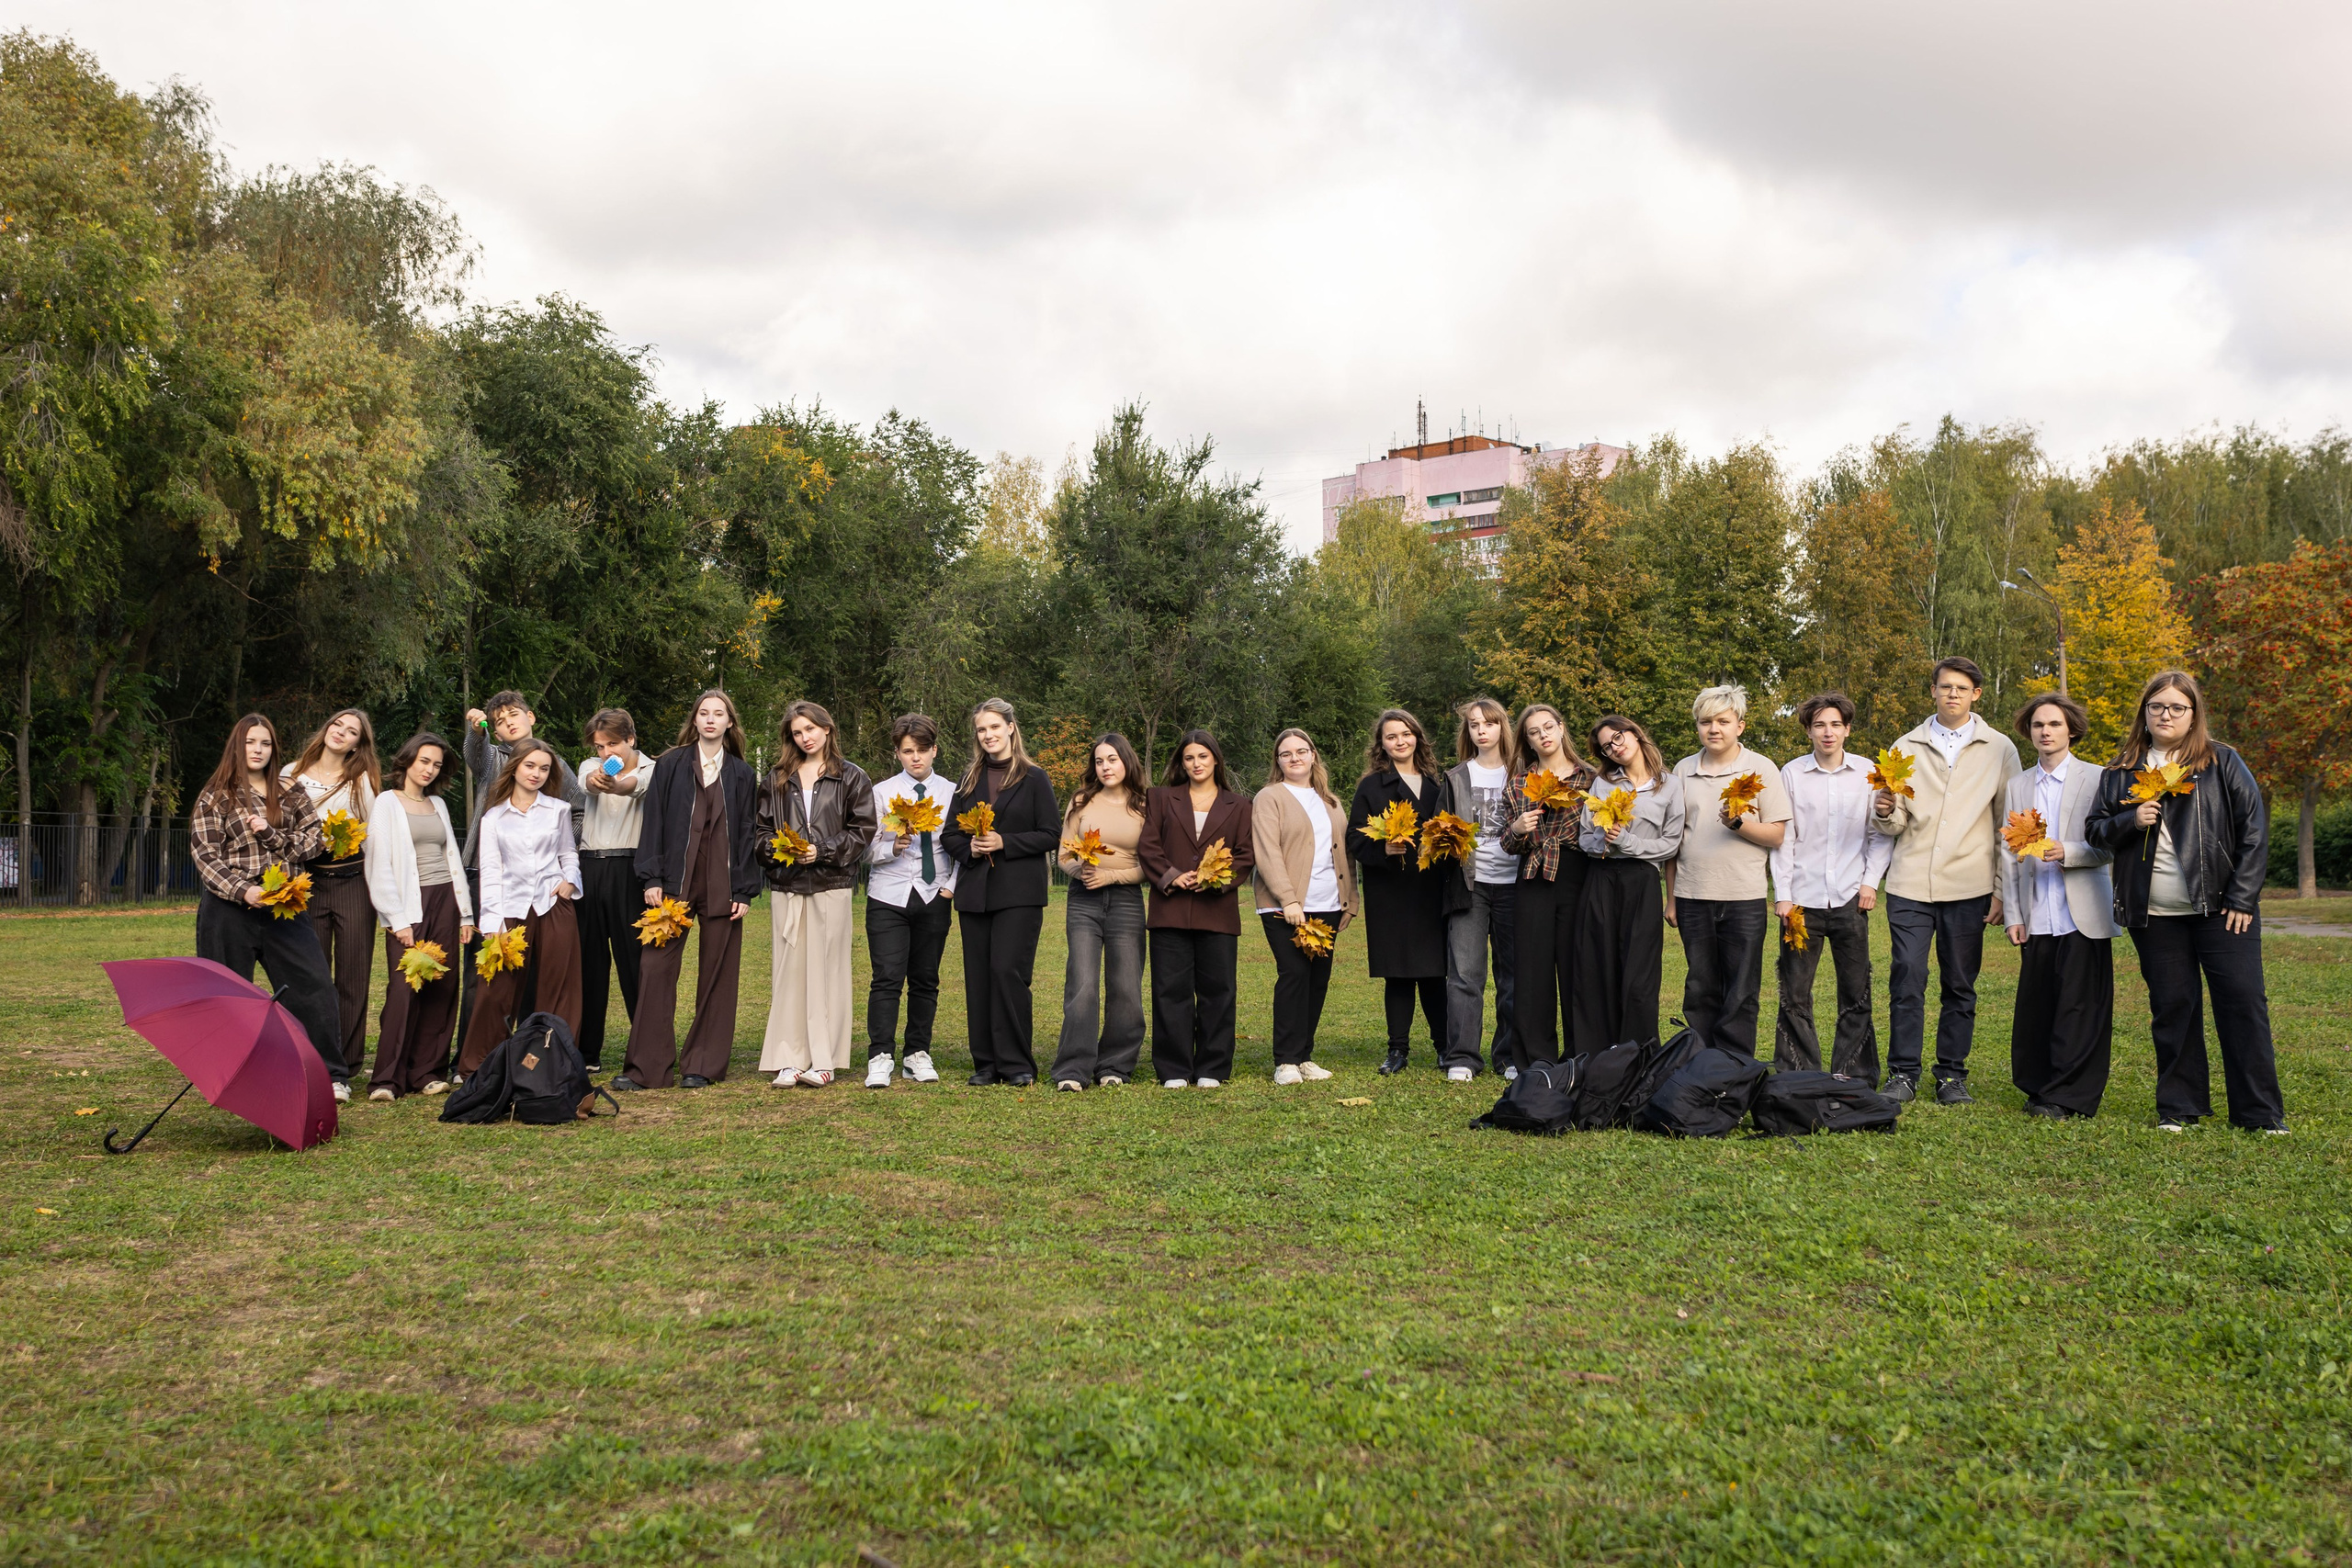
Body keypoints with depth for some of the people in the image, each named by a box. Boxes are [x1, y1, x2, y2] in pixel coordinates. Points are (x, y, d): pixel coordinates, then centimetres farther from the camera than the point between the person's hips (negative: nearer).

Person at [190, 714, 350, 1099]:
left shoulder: (291, 795, 12)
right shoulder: (215, 797, 3)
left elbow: (311, 843, 5)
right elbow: (204, 855, -4)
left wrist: (270, 834, -12)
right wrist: (243, 891, -18)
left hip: (283, 909, 2)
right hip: (228, 910, -2)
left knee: (314, 984, -7)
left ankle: (331, 1075, -2)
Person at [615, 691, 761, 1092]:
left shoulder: (741, 774, 10)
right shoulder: (670, 766, 7)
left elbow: (747, 834, 8)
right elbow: (653, 822, 3)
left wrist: (744, 890, 1)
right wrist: (652, 878, -6)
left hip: (721, 888, 1)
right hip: (674, 883, -1)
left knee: (716, 974, 3)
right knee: (655, 968, -6)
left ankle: (704, 1065, 11)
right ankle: (645, 1067, -2)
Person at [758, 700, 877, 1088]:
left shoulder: (851, 777, 6)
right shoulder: (777, 778, 15)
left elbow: (862, 830, 1)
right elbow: (761, 827, 15)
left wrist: (823, 850, -9)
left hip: (831, 884, -3)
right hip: (786, 884, 3)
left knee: (826, 969, -3)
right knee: (788, 969, 1)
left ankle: (824, 1060, 2)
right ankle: (789, 1059, 4)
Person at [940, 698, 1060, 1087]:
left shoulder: (1034, 778, 1)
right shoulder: (970, 780, 14)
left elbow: (1051, 835, -3)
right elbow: (950, 833, 16)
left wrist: (1004, 843, -13)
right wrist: (969, 849, -5)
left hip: (1019, 893, -5)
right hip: (974, 892, 5)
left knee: (1008, 971, -12)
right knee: (978, 978, 4)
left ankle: (1017, 1064, -4)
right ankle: (986, 1063, 11)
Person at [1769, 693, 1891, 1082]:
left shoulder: (1867, 774, 5)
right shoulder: (1792, 774, 3)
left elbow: (1881, 834, 9)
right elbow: (1782, 837, 3)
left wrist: (1871, 881, 0)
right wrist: (1783, 894, -2)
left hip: (1850, 901, 1)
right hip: (1803, 900, 0)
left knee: (1856, 992, 4)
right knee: (1795, 994, 1)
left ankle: (1855, 1078, 15)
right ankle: (1796, 1076, 12)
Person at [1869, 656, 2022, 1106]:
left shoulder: (1999, 749, 7)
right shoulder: (1906, 748, 11)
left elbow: (2008, 827, 6)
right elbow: (1895, 824, 11)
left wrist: (2002, 891, 0)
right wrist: (1885, 812, -13)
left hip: (1968, 887, 0)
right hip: (1910, 883, 1)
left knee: (1960, 986, 5)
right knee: (1906, 981, -3)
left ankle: (1952, 1076, 15)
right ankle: (1903, 1074, 6)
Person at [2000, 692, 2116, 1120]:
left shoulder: (2097, 780, 3)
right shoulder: (2017, 786, 13)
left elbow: (2109, 847, -1)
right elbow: (2008, 854, 12)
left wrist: (2066, 852, -18)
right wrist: (2012, 915, 6)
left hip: (2082, 915, -3)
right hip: (2037, 918, 3)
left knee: (2080, 1006, -4)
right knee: (2035, 1005, 3)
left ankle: (2069, 1096, 2)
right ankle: (2038, 1088, 16)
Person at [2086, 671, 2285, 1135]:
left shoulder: (2223, 764, 3)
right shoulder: (2122, 772, 10)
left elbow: (2254, 829, 0)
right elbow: (2097, 830, 13)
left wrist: (2242, 898, -6)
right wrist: (2130, 822, -10)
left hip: (2220, 907, -2)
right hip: (2153, 916, 2)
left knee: (2243, 1003, -4)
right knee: (2172, 1008, 6)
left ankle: (2260, 1112, 5)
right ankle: (2179, 1108, 16)